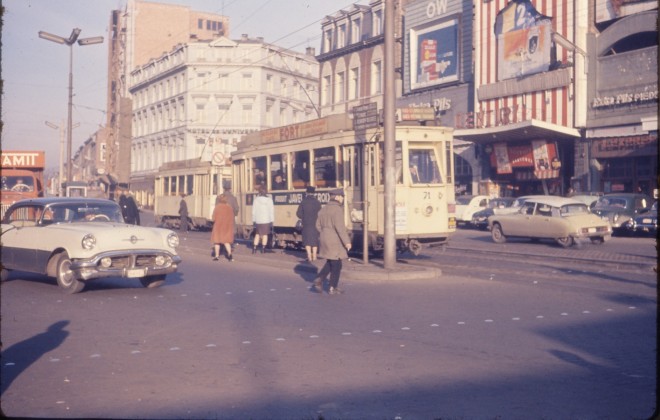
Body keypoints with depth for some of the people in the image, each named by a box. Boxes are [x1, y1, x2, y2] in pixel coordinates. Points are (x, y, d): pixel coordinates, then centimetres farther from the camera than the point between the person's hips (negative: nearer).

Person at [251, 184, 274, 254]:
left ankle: (254, 248, 5)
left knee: (257, 234, 12)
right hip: (267, 220, -1)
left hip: (258, 220, 1)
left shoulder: (256, 199, -3)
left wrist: (253, 220, 7)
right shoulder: (269, 199, -4)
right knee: (265, 234, 7)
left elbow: (254, 210, -1)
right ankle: (263, 249, 6)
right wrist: (272, 221, 3)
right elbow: (272, 211, -3)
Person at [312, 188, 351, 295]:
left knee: (330, 263, 19)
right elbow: (340, 227, -22)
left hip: (325, 240, 8)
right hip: (335, 242, -8)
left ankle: (319, 280, 8)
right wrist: (346, 241, -20)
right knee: (336, 265, 3)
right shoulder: (337, 209, -16)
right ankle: (333, 288, 8)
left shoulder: (323, 209, 10)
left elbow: (318, 225, 15)